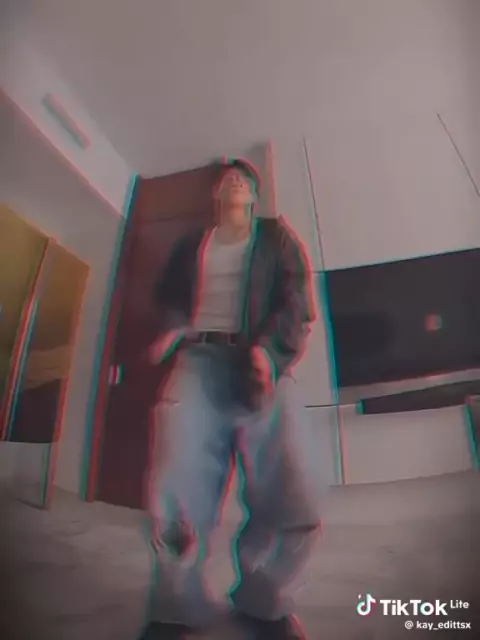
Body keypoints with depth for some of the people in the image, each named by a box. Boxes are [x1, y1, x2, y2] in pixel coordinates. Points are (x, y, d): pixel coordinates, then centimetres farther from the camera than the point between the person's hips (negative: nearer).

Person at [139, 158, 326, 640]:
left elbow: (297, 300, 6)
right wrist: (170, 329, -3)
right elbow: (168, 297, 22)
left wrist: (270, 351, -13)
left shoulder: (276, 236, 21)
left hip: (261, 364, 0)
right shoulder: (191, 244, 28)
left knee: (298, 500, -16)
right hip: (197, 362, 1)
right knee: (174, 500, -16)